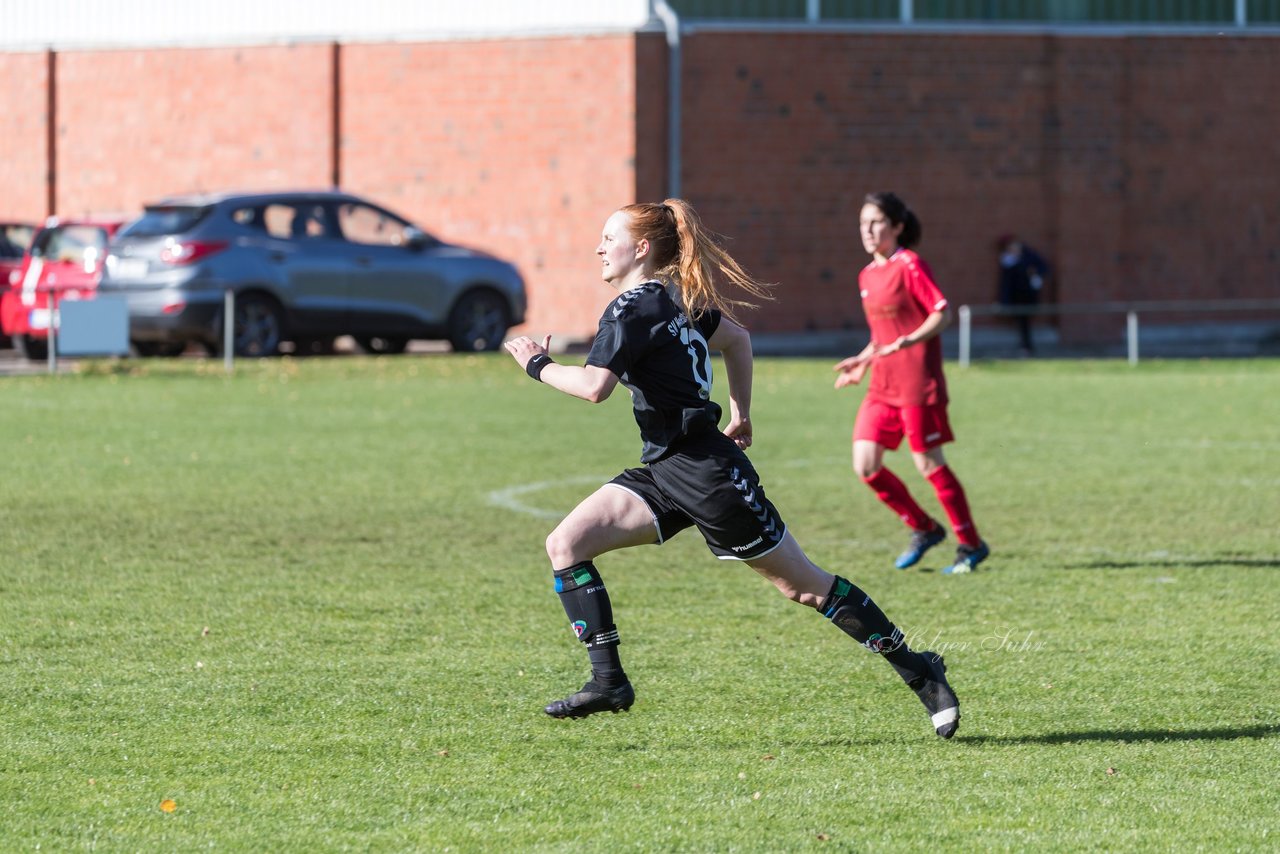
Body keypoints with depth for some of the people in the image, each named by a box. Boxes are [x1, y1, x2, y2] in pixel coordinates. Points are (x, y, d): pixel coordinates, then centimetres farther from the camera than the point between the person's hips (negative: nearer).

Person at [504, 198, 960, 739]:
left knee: (802, 584, -1)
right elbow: (737, 339, 26)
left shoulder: (634, 308, -16)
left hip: (704, 471, -10)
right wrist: (740, 414, 31)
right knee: (565, 543, -2)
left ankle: (918, 670, 9)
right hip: (665, 471, 10)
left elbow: (594, 386, -26)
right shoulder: (673, 299, 12)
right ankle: (608, 681, -5)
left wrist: (539, 365, -9)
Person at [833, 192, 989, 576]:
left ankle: (971, 545, 11)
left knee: (929, 464, -3)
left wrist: (906, 342, -27)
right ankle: (923, 528, 18)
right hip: (882, 386, 8)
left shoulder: (910, 266, -10)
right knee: (866, 466, -1)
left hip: (917, 383, -8)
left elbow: (942, 314, -15)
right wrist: (862, 361, 13)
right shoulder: (867, 275, 14)